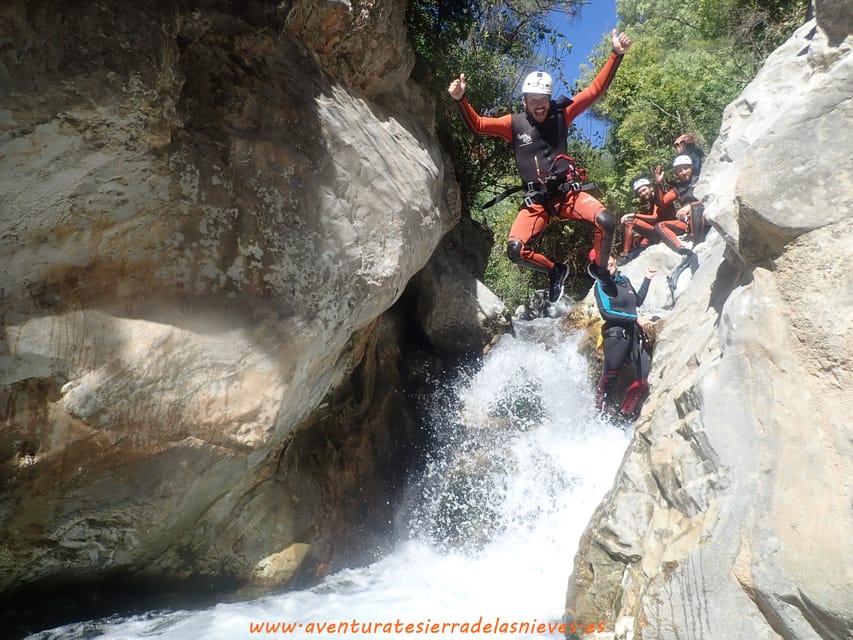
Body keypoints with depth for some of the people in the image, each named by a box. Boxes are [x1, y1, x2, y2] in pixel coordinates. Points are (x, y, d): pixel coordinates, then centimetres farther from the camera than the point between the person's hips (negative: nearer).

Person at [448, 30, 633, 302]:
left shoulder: (561, 114, 2)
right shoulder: (514, 123, 1)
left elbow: (595, 89, 0)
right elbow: (477, 125, -1)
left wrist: (616, 55, -8)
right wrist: (460, 100, -16)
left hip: (567, 192, 0)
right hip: (536, 200, 0)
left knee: (606, 222, -24)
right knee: (515, 250, -20)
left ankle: (600, 268, 8)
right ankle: (554, 270, 12)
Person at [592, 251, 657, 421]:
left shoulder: (624, 280, 16)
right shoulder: (601, 285, -3)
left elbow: (638, 301, 29)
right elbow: (606, 313, -15)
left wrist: (647, 279, 27)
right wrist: (636, 319, -16)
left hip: (635, 335, 7)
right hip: (615, 335, -6)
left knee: (643, 380, 3)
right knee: (609, 378, -5)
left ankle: (625, 415, 15)